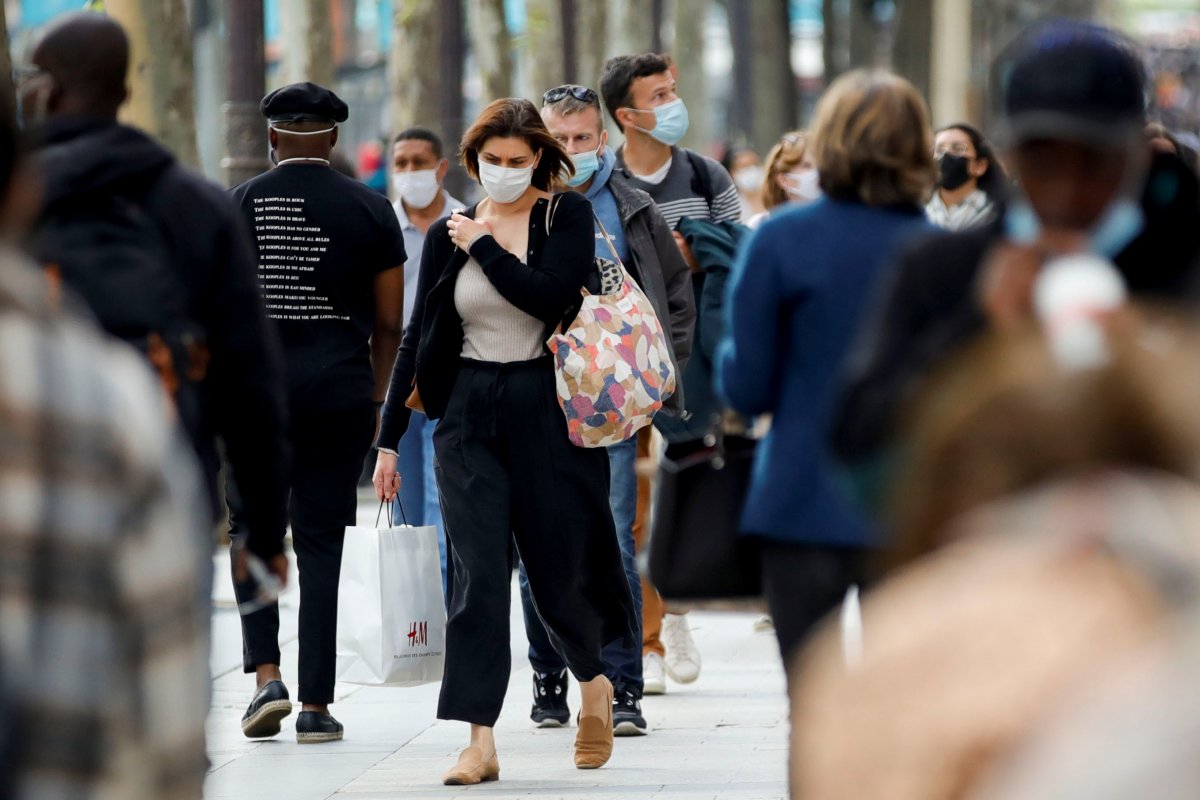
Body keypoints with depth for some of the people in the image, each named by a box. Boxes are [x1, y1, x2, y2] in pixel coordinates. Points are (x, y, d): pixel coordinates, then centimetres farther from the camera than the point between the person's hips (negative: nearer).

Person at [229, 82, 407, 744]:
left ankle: (266, 673, -6)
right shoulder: (370, 210, 3)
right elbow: (388, 324, 5)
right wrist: (374, 398, 16)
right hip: (341, 391, 1)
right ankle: (316, 704, 3)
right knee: (320, 541, 4)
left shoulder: (239, 206, 0)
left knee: (252, 528, 12)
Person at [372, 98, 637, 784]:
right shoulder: (449, 233, 8)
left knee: (559, 567, 5)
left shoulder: (568, 217, 0)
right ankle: (481, 742, -9)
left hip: (547, 410, -2)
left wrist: (482, 244, -11)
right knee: (479, 573, -7)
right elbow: (418, 338, 11)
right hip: (469, 415, 2)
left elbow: (548, 296, -18)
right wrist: (390, 439, 10)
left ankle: (594, 681, 36)